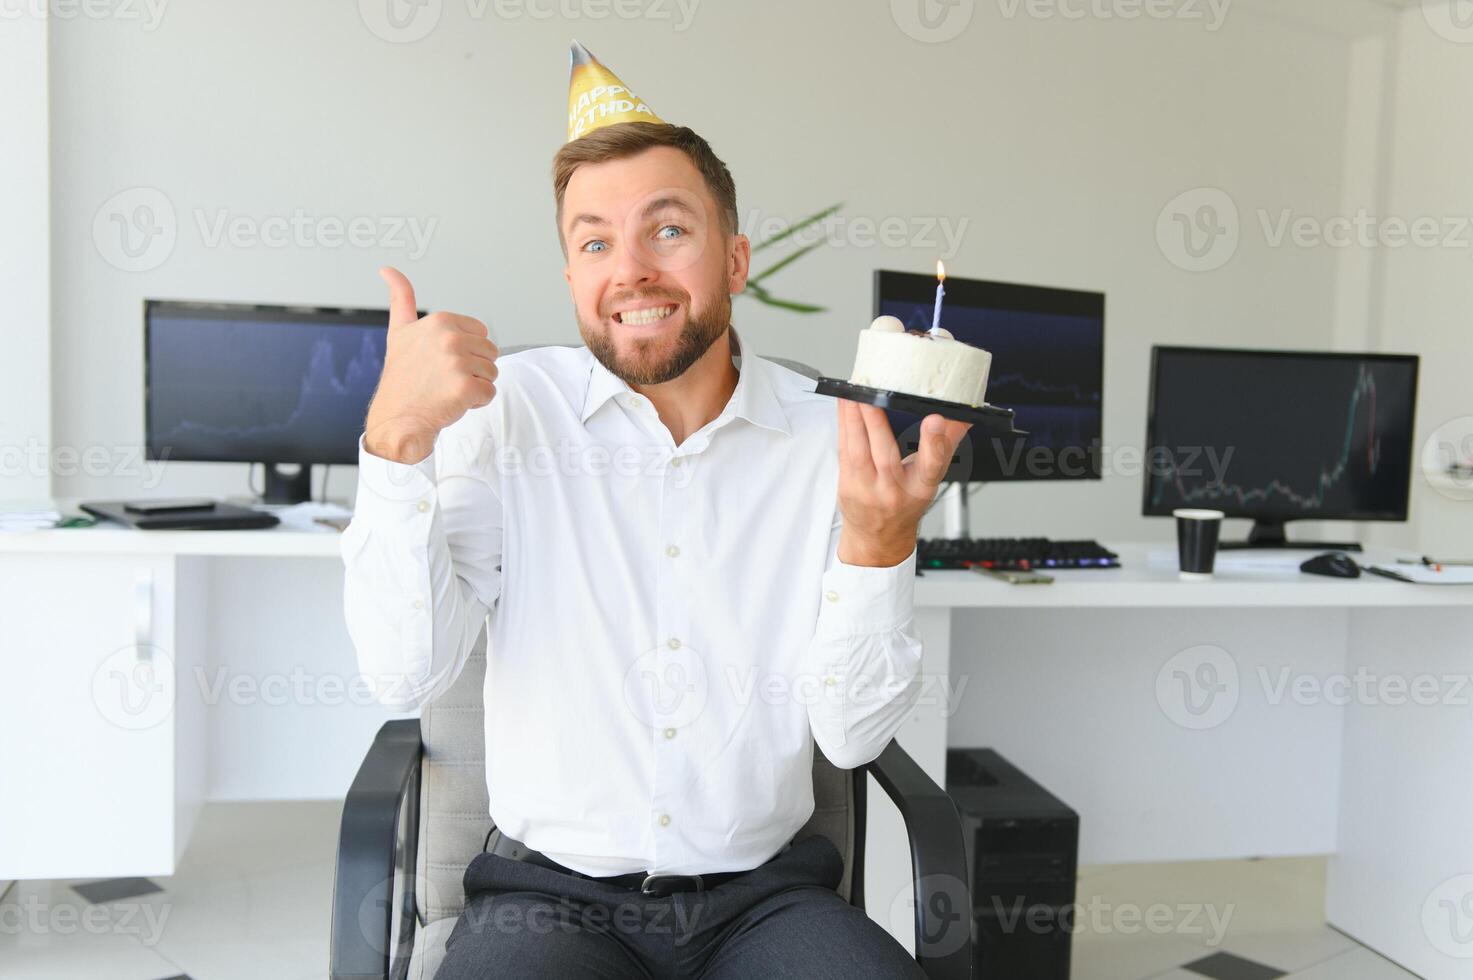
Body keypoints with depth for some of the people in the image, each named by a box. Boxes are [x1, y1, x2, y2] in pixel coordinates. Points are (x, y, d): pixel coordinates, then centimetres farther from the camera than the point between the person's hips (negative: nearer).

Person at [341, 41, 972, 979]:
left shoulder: (834, 438, -3)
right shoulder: (505, 408, -3)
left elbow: (853, 736, -5)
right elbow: (408, 674, -10)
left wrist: (880, 541, -21)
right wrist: (398, 436, -19)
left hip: (765, 894, 1)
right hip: (552, 893, 0)